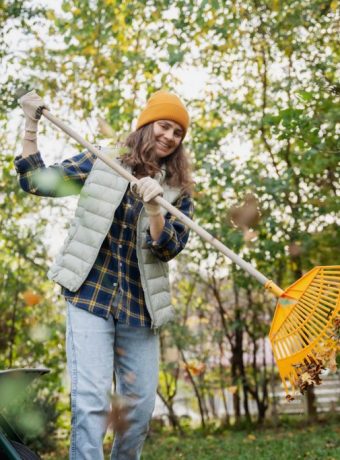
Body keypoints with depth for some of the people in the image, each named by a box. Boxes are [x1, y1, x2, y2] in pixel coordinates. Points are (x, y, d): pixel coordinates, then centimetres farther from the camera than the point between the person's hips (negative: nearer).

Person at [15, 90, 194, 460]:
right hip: (91, 294, -3)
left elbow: (168, 249, -4)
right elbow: (35, 181, 5)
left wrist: (153, 208, -22)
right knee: (92, 401, -13)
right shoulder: (101, 162, 4)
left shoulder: (177, 191, 7)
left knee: (140, 406, 9)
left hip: (140, 305, 3)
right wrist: (30, 124, -2)